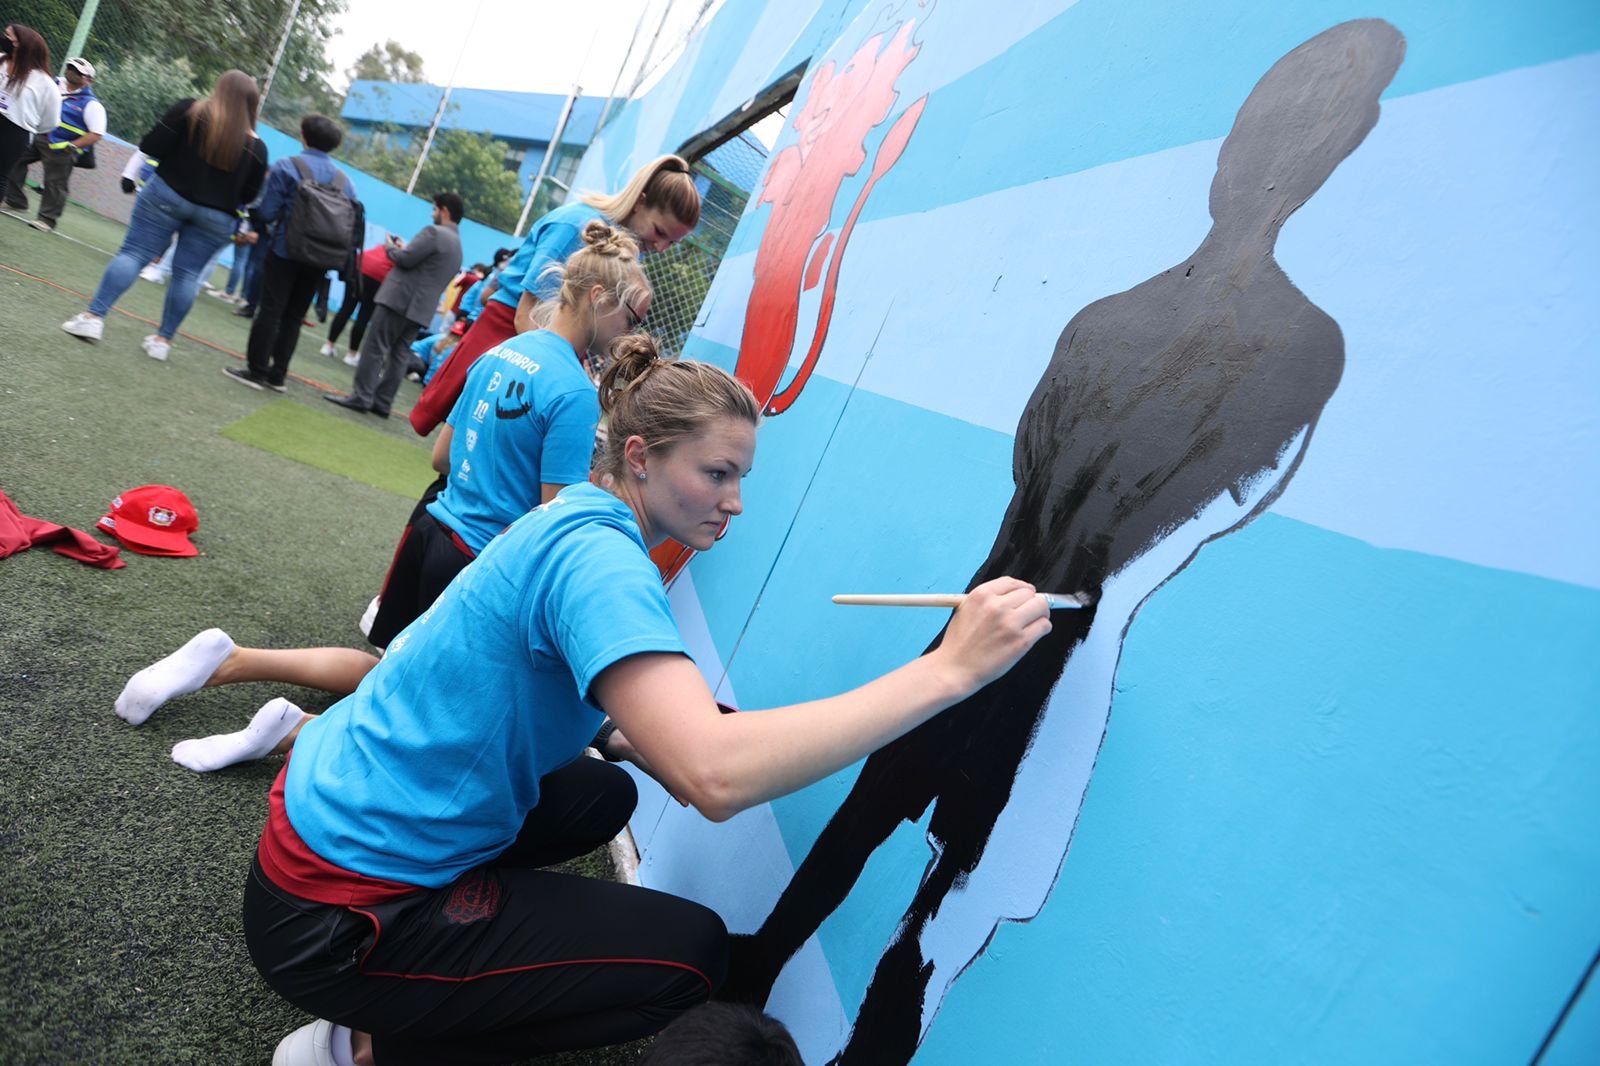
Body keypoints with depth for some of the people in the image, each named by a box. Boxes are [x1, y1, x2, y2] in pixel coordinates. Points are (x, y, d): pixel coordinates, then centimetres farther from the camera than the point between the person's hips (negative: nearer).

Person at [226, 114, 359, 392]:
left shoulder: (287, 167, -6)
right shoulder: (345, 181, 7)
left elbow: (266, 213, -9)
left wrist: (251, 213, 12)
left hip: (285, 252, -4)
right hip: (319, 259, 4)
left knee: (270, 311, 2)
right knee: (294, 316, 12)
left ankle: (256, 370, 4)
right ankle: (278, 374, 16)